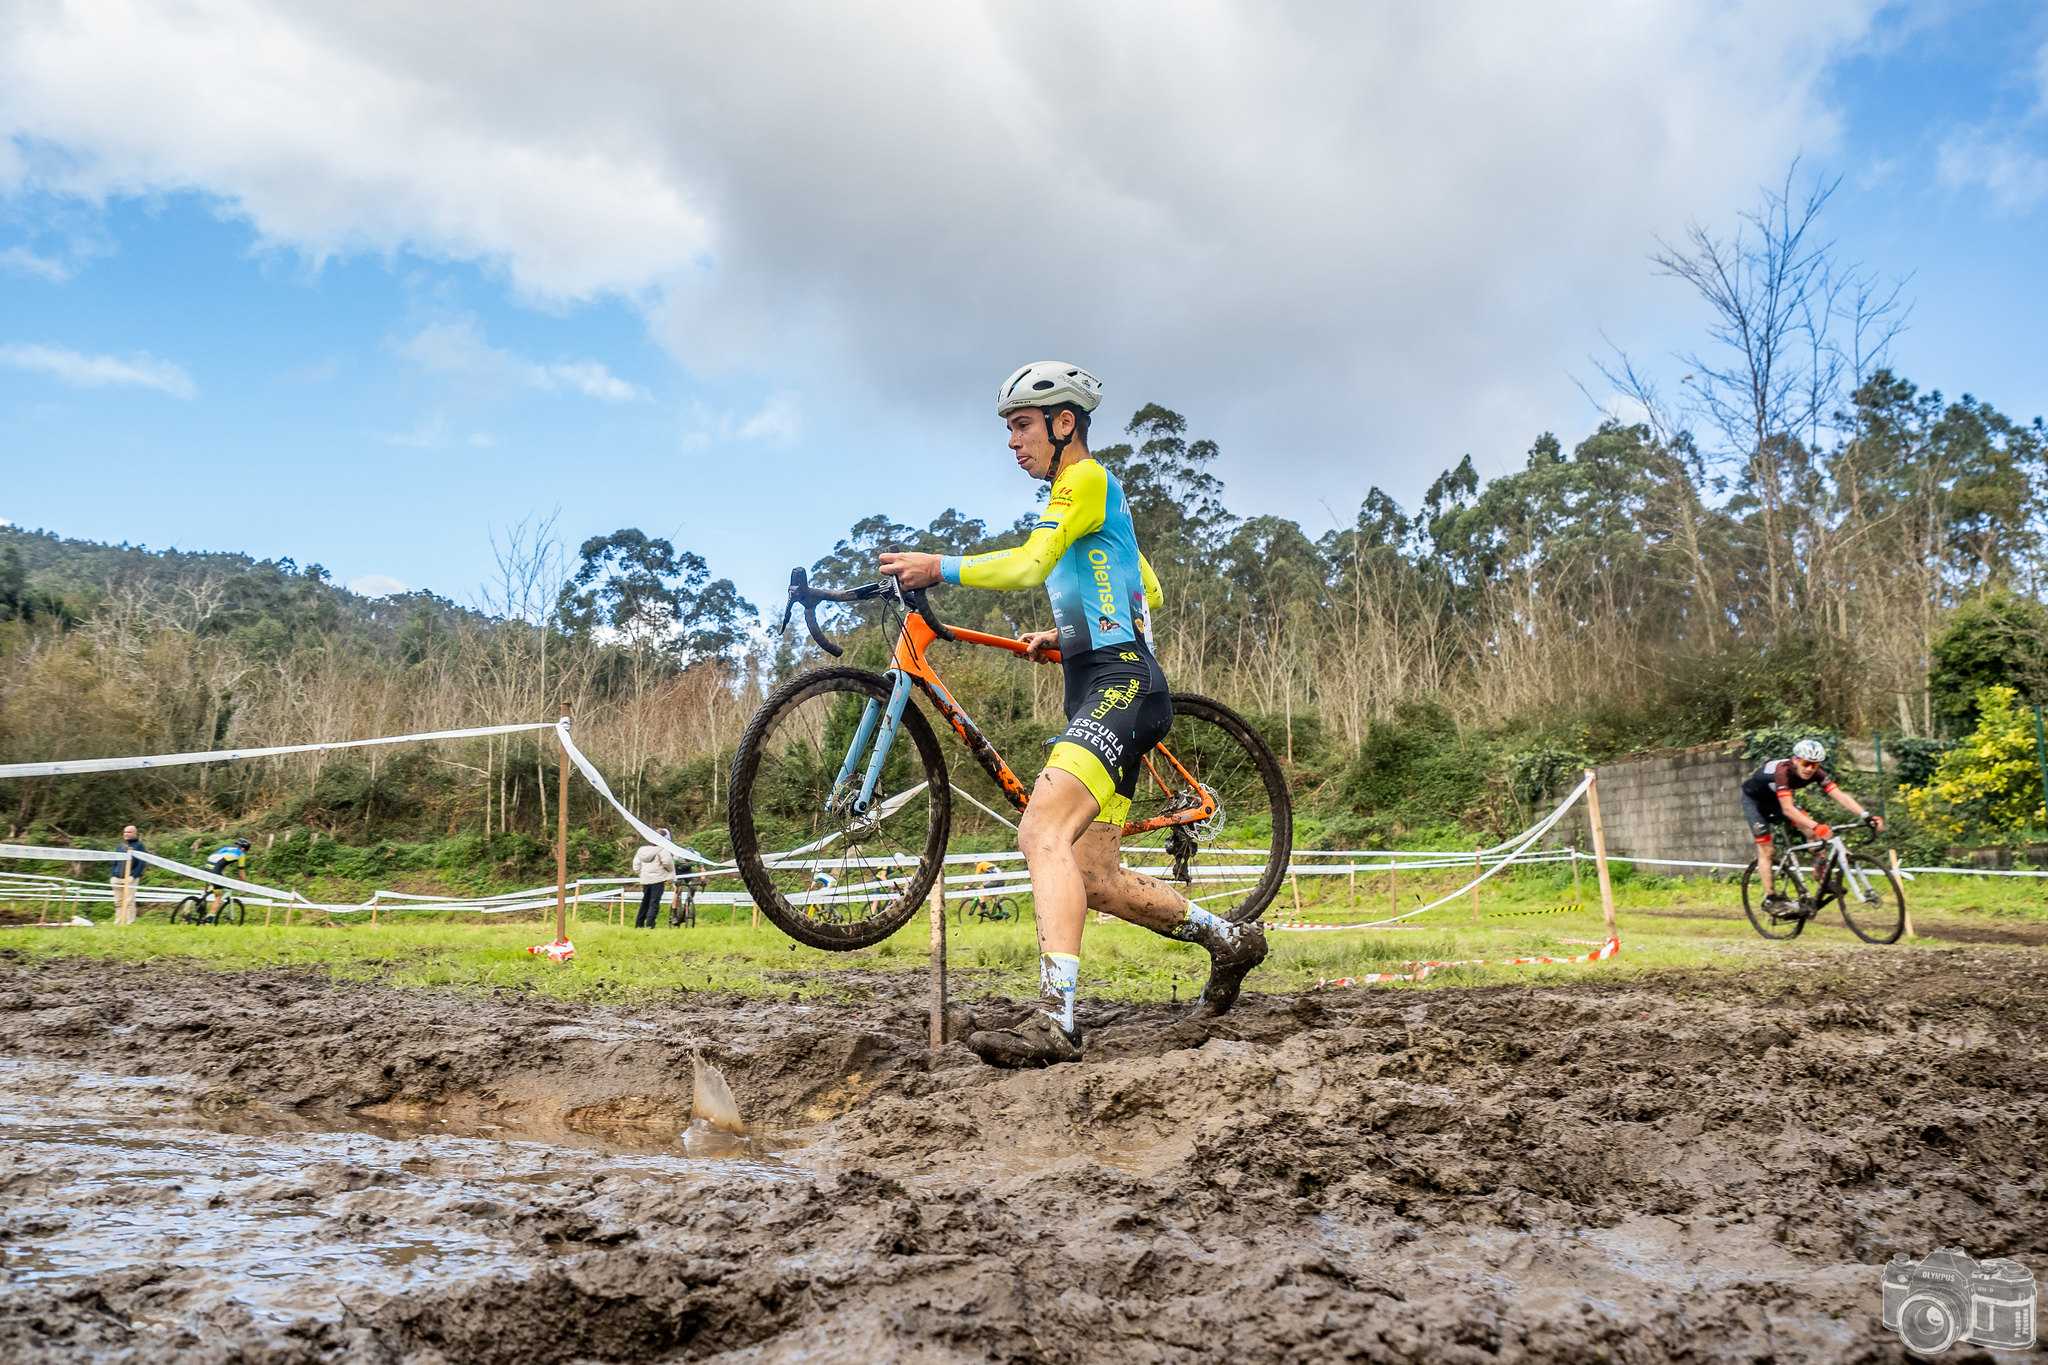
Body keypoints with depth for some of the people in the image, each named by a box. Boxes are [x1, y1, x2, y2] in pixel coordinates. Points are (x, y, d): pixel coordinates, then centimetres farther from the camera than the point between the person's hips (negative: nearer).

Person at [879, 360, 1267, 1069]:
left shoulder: (1087, 478, -3)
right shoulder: (1071, 503, 28)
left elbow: (1029, 564, -20)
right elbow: (1148, 594, 34)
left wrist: (939, 568, -20)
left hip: (1120, 684, -10)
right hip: (1097, 690, 10)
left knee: (1042, 831, -28)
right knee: (1094, 877, 6)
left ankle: (1054, 1020, -36)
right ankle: (1229, 938, 23)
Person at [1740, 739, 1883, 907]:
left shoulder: (1816, 773, -23)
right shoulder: (1783, 770, -40)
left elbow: (1840, 796, -31)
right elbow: (1788, 809, -46)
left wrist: (1866, 815, -45)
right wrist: (1816, 826, -57)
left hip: (1774, 798, 6)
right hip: (1754, 799, -6)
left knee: (1810, 831, -12)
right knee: (1765, 849, -9)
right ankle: (1770, 897, -4)